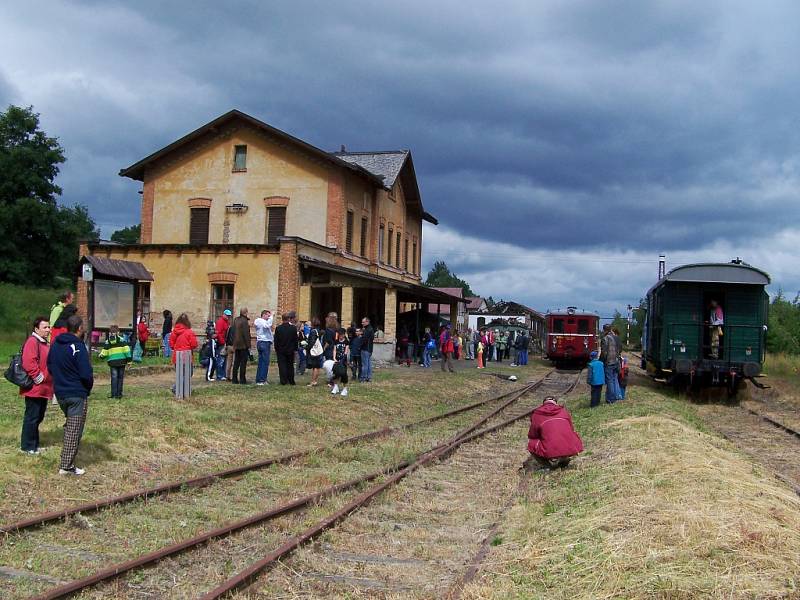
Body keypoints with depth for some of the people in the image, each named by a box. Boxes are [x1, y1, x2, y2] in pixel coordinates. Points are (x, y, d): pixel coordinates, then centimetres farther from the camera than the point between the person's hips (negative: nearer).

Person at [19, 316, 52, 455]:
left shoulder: (44, 343, 17)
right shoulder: (32, 342, -15)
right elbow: (29, 363, -26)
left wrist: (48, 382, 18)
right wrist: (39, 378, -20)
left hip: (43, 390, 10)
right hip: (34, 389, -10)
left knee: (38, 417, 16)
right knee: (32, 417, -4)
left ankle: (34, 444, 25)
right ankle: (27, 446, 4)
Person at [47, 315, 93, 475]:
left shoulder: (55, 344, 4)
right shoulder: (78, 347, -19)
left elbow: (49, 366, 14)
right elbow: (86, 374, -21)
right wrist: (89, 386, -3)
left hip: (60, 393, 8)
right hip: (77, 394, -8)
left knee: (69, 426, 23)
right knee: (74, 430, 0)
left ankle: (67, 460, 28)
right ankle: (66, 466, 2)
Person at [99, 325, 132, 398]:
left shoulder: (107, 341, 5)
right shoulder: (121, 339, -2)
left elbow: (104, 352, 7)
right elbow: (126, 349, -7)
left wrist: (101, 356, 29)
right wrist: (129, 359, -4)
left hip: (112, 362, 1)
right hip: (121, 361, -1)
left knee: (114, 377, 4)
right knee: (120, 377, 7)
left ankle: (114, 394, -1)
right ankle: (119, 393, 7)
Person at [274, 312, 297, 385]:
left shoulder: (278, 328, -8)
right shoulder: (293, 328, -5)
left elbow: (276, 340, -3)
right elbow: (296, 340, 1)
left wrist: (276, 349, 7)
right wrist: (295, 348, 10)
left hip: (281, 350, -1)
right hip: (290, 350, 1)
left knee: (282, 365, 1)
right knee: (290, 365, 10)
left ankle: (283, 381, -3)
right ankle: (291, 381, 13)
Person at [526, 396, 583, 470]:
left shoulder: (536, 415, 10)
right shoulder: (564, 411, 19)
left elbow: (532, 436, 19)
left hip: (551, 452, -3)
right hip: (571, 451, 3)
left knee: (531, 444, 19)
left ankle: (549, 464, 3)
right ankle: (564, 461, 18)